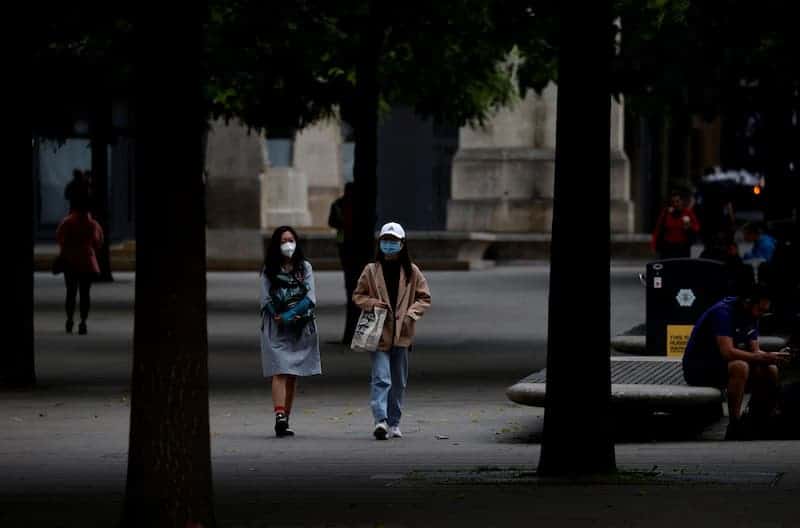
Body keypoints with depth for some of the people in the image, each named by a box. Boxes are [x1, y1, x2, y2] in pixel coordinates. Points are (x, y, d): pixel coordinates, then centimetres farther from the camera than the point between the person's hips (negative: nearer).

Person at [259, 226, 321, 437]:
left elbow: (310, 298, -1)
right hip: (276, 329, -2)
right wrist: (280, 317, -15)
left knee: (293, 375, 5)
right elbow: (266, 300, -1)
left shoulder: (305, 267, 9)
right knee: (280, 372, -14)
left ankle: (285, 419, 9)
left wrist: (289, 315, -12)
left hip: (300, 329, 2)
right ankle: (280, 417, -26)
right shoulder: (269, 270, 5)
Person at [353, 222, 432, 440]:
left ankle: (394, 423, 21)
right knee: (381, 379, -14)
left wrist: (411, 313, -7)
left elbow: (424, 298, 10)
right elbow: (358, 296, 10)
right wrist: (372, 303, -9)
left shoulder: (411, 272, 5)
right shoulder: (371, 271, 3)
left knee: (399, 382, 10)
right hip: (379, 332, -2)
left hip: (402, 334, 2)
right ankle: (381, 420, -24)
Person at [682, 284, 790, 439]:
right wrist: (763, 358, -32)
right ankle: (734, 427, -33)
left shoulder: (750, 317, 5)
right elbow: (727, 352, -32)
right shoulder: (723, 312, -23)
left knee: (770, 370, -6)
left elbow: (754, 351, 5)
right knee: (740, 366, -36)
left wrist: (771, 357, -17)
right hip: (697, 367, -9)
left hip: (720, 365, 9)